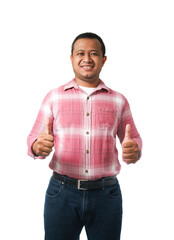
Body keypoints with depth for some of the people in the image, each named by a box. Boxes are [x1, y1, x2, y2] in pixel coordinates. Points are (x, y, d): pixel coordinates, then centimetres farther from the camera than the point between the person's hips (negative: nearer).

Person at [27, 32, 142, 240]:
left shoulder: (118, 100, 7)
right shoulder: (53, 97, 5)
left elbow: (134, 139, 10)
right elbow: (34, 139, 4)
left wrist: (134, 151, -13)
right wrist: (38, 147, -19)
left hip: (106, 194, 1)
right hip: (62, 193, 0)